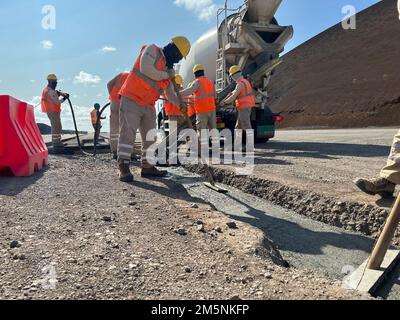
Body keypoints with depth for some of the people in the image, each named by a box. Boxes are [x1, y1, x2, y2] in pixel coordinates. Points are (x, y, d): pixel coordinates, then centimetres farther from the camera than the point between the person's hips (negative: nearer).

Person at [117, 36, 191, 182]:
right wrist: (166, 75, -9)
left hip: (148, 106, 8)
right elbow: (145, 69, -21)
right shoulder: (152, 50, -2)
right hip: (131, 99, -8)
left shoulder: (168, 69, 17)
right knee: (128, 132, -13)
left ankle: (147, 167, 12)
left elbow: (170, 94, 21)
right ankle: (124, 168, -13)